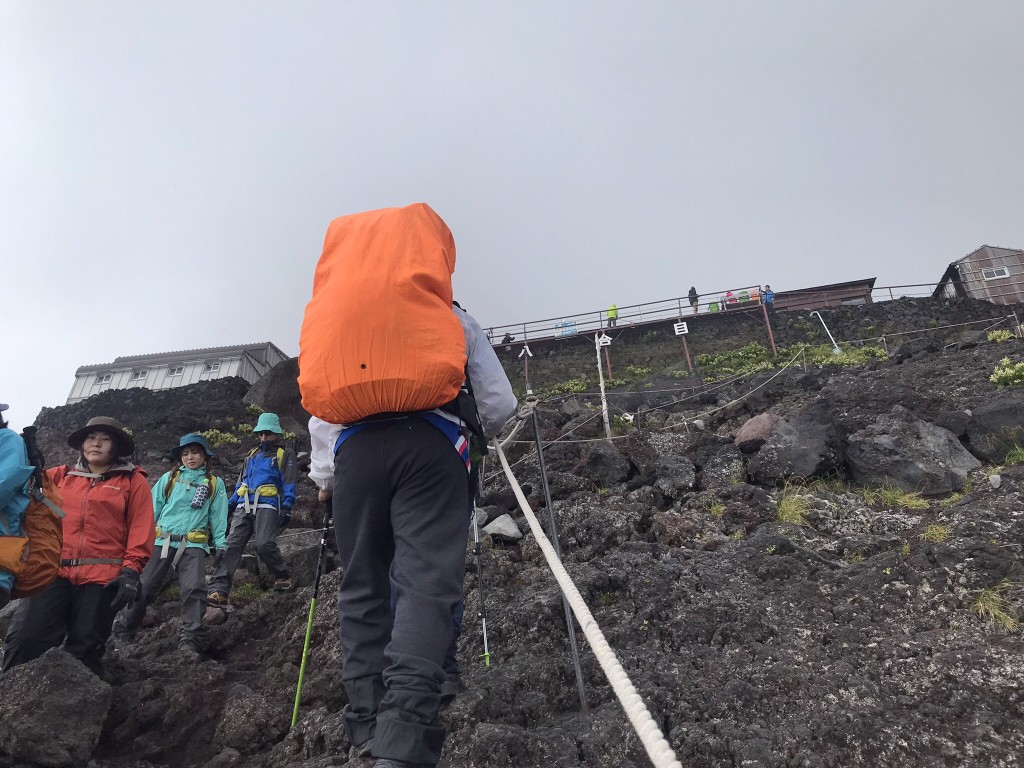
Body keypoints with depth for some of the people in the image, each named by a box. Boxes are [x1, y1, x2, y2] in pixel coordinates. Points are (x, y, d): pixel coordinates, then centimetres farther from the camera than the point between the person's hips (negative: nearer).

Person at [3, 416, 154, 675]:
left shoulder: (133, 481, 5)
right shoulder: (61, 476, 17)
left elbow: (141, 529, -2)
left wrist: (130, 571, -10)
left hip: (101, 578, -3)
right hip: (54, 573, 3)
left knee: (84, 650, 6)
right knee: (24, 641, -5)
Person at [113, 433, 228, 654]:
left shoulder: (215, 484, 12)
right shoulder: (169, 478, 13)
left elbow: (218, 517, 10)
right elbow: (153, 508, 11)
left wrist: (221, 544, 2)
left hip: (193, 545, -1)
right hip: (162, 541, 1)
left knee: (194, 589, -17)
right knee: (144, 587, 2)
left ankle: (190, 642, -15)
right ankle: (123, 633, 21)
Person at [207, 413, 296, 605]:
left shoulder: (285, 454, 11)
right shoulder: (252, 455, 29)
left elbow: (288, 483, 1)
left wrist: (287, 508, -12)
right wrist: (230, 505, 19)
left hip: (267, 506, -5)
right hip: (244, 506, 5)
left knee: (265, 544, -22)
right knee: (232, 545, -9)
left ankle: (283, 577, 1)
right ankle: (219, 590, -13)